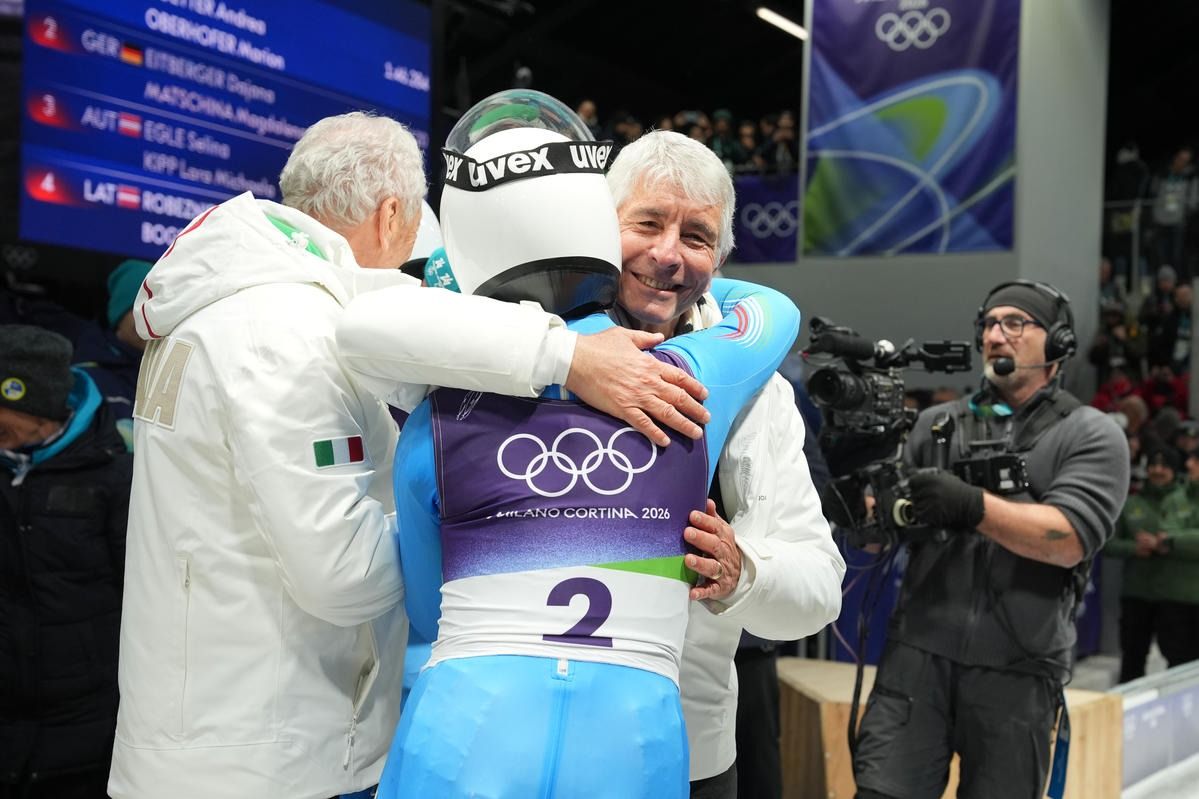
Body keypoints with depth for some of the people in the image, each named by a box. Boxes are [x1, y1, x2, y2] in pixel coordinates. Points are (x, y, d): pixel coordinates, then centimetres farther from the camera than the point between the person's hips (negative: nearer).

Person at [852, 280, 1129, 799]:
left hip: (1017, 670, -2)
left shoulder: (1091, 435, 4)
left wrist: (973, 506, -23)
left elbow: (1070, 539, -11)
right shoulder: (935, 424, 13)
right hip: (918, 653, 2)